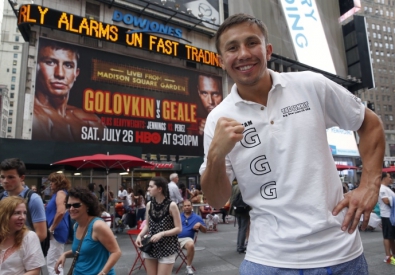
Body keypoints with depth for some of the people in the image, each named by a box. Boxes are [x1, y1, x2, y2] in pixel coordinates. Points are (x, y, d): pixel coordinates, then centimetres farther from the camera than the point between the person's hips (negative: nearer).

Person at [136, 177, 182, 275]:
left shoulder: (171, 205, -13)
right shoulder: (149, 205, 1)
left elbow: (178, 228, -11)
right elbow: (147, 225, 10)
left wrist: (162, 234, -21)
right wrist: (140, 235, -7)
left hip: (167, 248, -5)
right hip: (150, 247, 5)